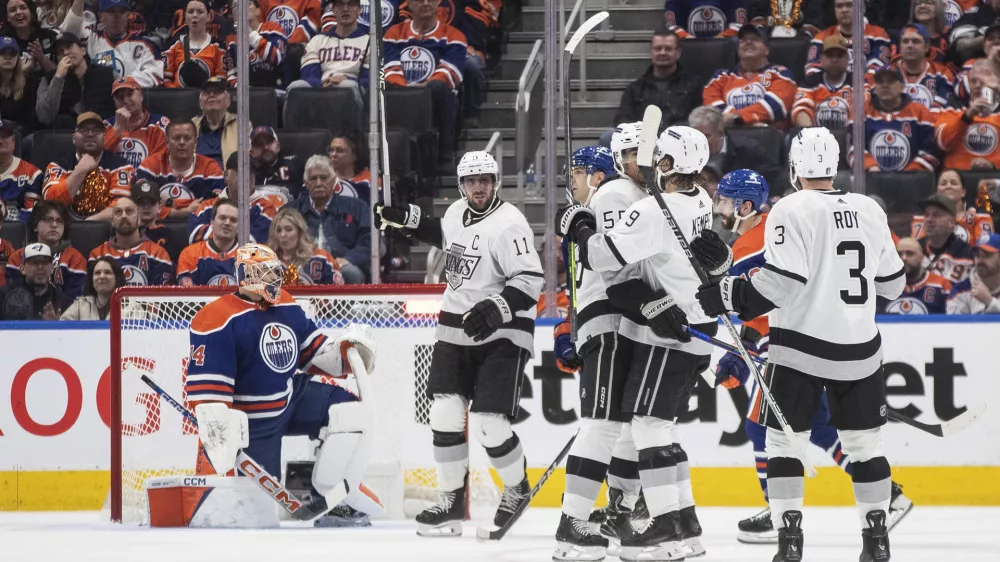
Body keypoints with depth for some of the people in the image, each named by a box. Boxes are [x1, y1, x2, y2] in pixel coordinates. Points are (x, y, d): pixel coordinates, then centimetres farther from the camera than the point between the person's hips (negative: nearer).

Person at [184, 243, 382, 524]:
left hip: (294, 397, 7)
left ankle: (332, 490, 0)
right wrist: (216, 428, -34)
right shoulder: (217, 319, -21)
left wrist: (346, 350, -4)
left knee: (353, 409, -11)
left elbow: (315, 354, 15)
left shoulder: (288, 308, 5)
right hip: (254, 421, -7)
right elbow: (207, 382, -26)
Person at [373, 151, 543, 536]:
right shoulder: (457, 212, 7)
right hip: (456, 330, 7)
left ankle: (517, 489, 14)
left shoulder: (508, 223, -17)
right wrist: (404, 218, 22)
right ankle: (452, 500, 9)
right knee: (445, 415, -2)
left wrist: (495, 310, -33)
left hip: (501, 335, -7)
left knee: (490, 424, -12)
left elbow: (530, 281, -22)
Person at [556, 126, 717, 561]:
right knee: (661, 426, 15)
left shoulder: (654, 211, -21)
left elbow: (603, 256, -21)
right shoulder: (700, 202, 7)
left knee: (649, 424, -8)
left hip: (667, 334, -9)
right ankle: (685, 522, 17)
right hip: (695, 331, 9)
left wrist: (579, 227, -2)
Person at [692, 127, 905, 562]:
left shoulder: (791, 211, -10)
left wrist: (729, 295, -14)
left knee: (783, 442, 3)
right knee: (864, 442, 14)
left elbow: (782, 280, -21)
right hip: (860, 350, 4)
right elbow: (891, 281, 12)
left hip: (801, 347, -4)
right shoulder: (869, 210, 5)